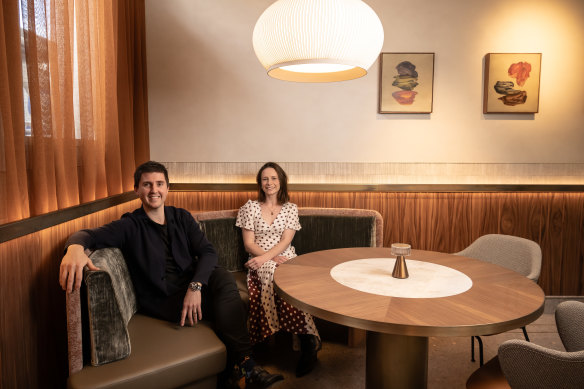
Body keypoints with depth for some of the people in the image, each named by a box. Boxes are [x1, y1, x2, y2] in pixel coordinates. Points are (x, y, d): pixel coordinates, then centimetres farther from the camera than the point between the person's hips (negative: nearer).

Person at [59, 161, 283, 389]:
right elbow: (90, 235, -17)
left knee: (223, 277, -29)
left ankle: (241, 369, -25)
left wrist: (195, 286, -21)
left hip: (192, 287, 4)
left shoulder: (181, 218, 9)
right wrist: (75, 247, -43)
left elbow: (208, 252, -2)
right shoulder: (131, 226, 0)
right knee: (227, 303, -25)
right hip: (161, 300, -3)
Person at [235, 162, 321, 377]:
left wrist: (265, 257, -16)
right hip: (261, 264, -1)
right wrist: (273, 259, -11)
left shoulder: (291, 208, 14)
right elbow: (249, 244, 4)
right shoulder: (250, 207, 11)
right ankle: (309, 338, -34)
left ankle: (307, 343, -31)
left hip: (286, 259, 1)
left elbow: (285, 241, 2)